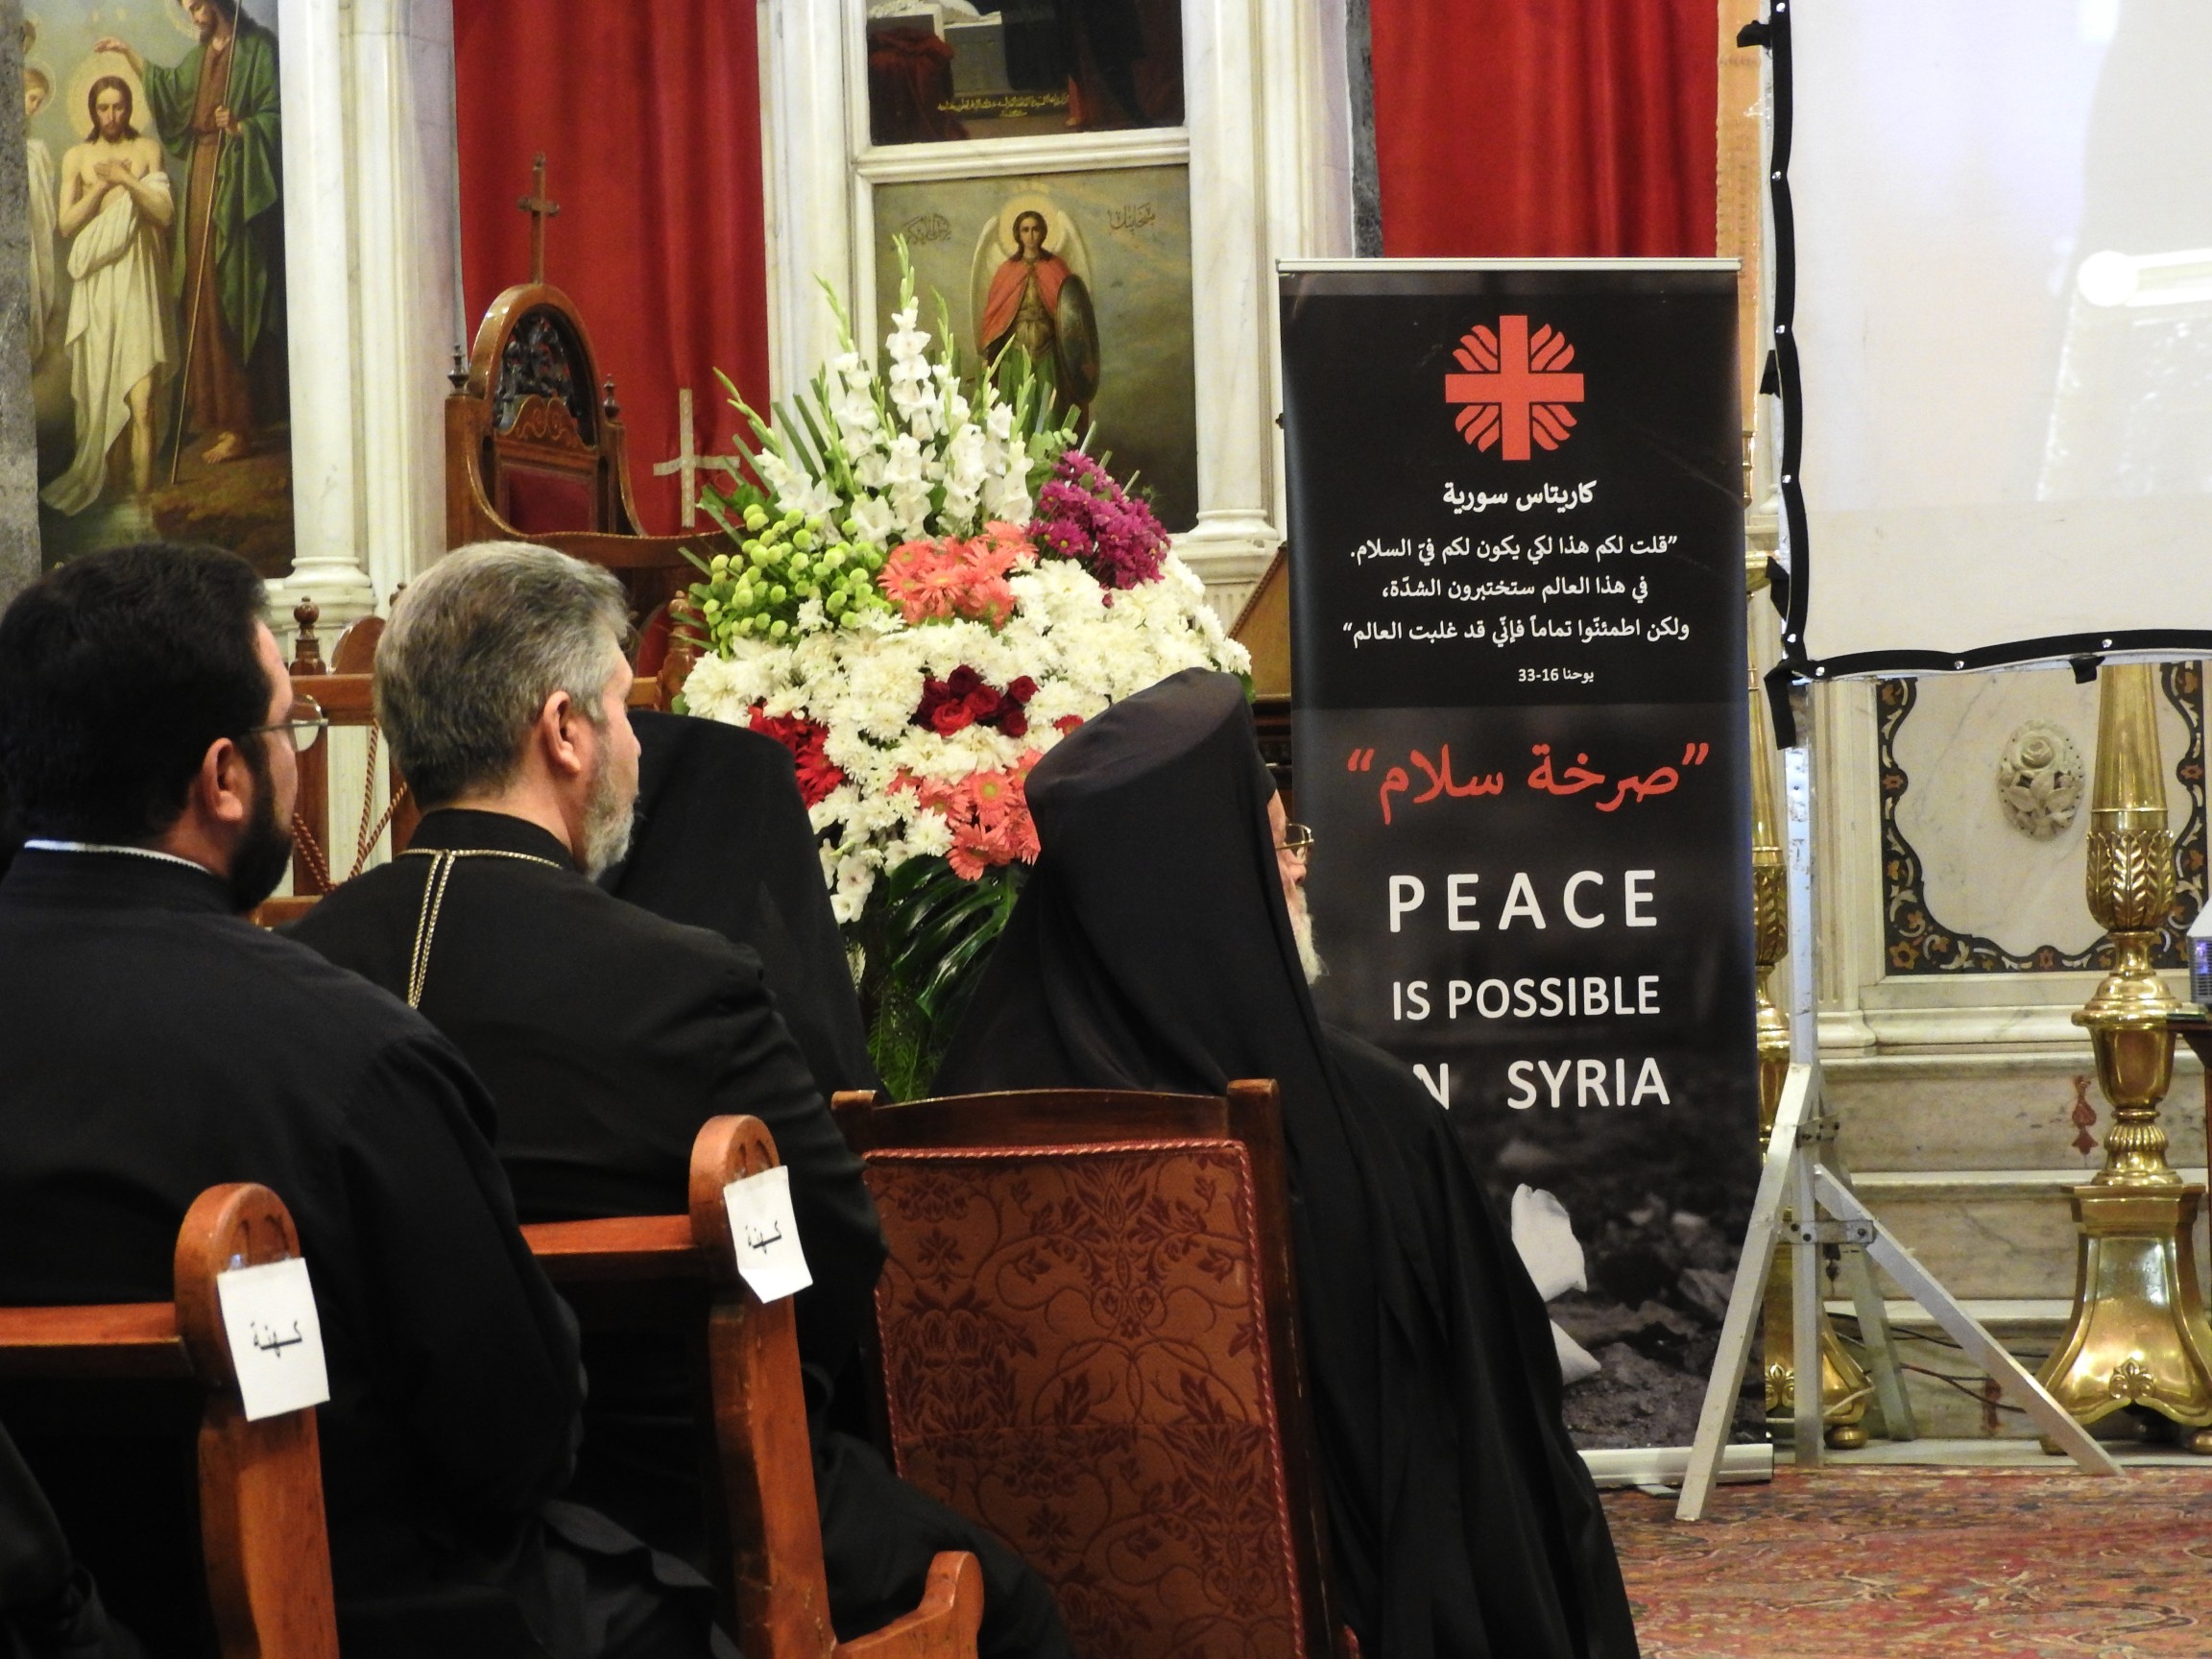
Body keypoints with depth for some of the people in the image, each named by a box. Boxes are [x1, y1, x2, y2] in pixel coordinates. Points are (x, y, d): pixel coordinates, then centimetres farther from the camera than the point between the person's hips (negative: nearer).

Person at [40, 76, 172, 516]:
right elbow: (67, 223, 3)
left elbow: (166, 212, 1)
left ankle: (142, 500, -12)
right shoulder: (76, 158, 10)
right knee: (96, 392, 3)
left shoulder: (146, 150, 9)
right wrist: (101, 187, -8)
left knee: (141, 399, -10)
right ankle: (93, 484, 16)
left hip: (138, 279, -1)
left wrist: (127, 180, -10)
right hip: (96, 280, 1)